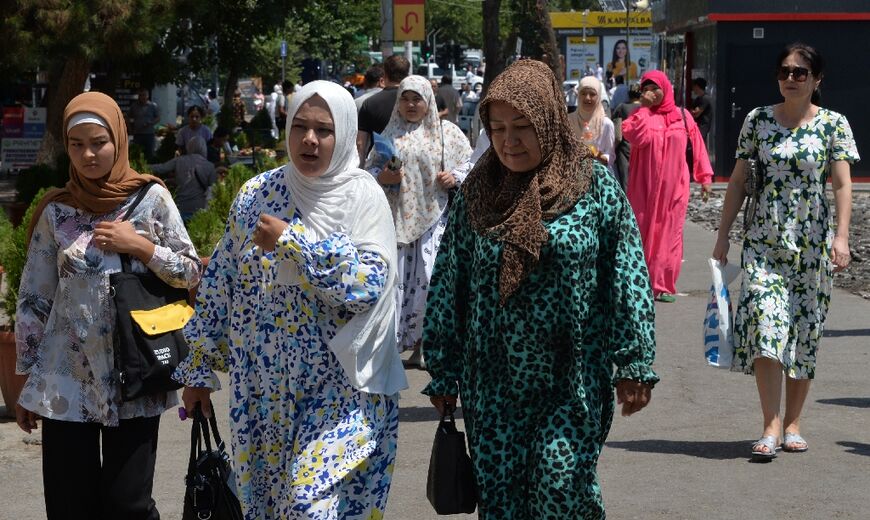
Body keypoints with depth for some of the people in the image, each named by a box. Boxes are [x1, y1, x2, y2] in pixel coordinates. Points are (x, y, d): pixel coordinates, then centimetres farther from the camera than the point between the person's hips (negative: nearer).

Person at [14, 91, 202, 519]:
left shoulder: (151, 199, 0)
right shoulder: (56, 211, 3)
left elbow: (193, 273, 3)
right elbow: (34, 299, 7)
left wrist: (141, 246, -12)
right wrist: (27, 377, 6)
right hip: (66, 381, 1)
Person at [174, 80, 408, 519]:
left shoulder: (362, 195, -7)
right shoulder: (256, 195, 4)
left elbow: (371, 283, -19)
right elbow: (219, 285, 8)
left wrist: (292, 242, -21)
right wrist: (199, 367, 8)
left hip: (340, 389, -4)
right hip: (262, 390, 4)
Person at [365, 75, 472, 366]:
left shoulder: (447, 131, 5)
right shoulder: (390, 134, 10)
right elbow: (369, 170, 10)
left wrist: (455, 179, -11)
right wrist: (381, 177, -11)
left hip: (434, 216, -1)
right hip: (398, 218, 2)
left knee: (430, 278, -7)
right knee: (398, 278, -1)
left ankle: (422, 345, 3)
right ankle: (395, 340, 8)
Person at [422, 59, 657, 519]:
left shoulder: (594, 186, -3)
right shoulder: (476, 193, 3)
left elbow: (627, 277, -2)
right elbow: (447, 286, 7)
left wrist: (634, 365, -5)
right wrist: (443, 374, 8)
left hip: (573, 382, -3)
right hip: (493, 383, 3)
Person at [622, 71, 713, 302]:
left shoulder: (682, 116, 7)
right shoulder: (642, 115, 4)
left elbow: (697, 146, 9)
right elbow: (637, 137, -16)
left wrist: (705, 176, 6)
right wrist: (644, 108, -13)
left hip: (673, 188, 1)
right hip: (644, 187, -1)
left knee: (669, 234, 0)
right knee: (644, 232, -1)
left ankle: (664, 285, 5)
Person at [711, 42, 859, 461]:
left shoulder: (833, 124, 1)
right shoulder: (757, 120, 5)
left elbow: (842, 184, -4)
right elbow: (738, 180, 8)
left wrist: (841, 236, -16)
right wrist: (723, 235, 5)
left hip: (812, 242, 0)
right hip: (764, 241, 0)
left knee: (804, 332, 5)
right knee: (764, 325, -12)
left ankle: (792, 424, 17)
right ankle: (771, 427, -9)